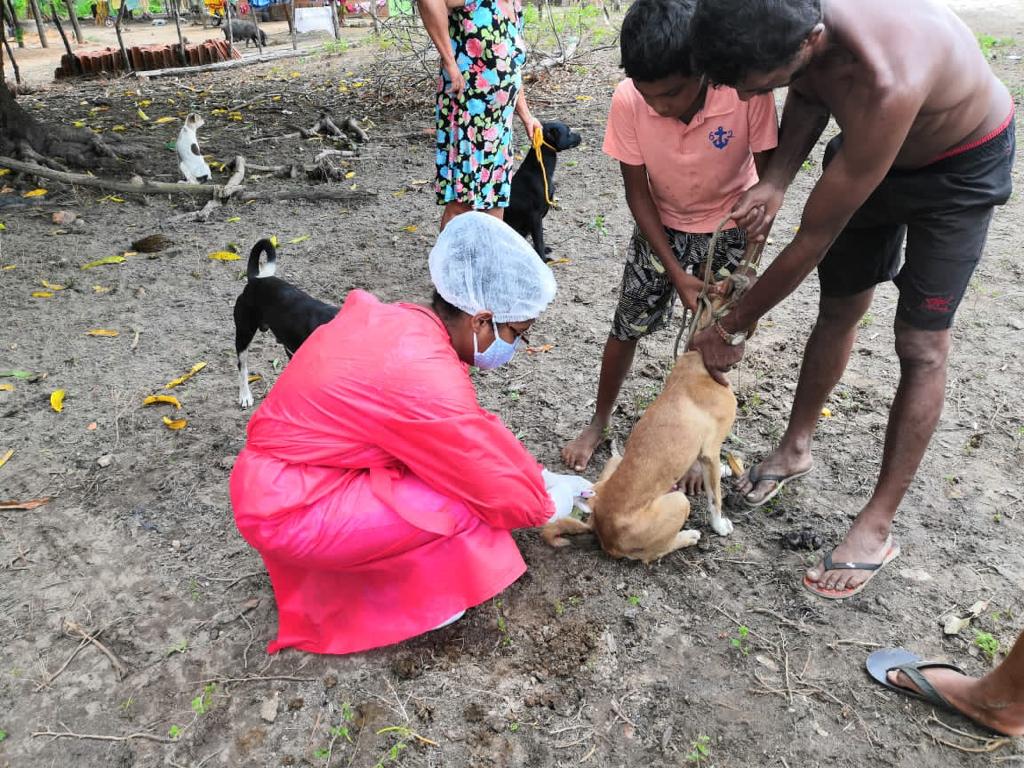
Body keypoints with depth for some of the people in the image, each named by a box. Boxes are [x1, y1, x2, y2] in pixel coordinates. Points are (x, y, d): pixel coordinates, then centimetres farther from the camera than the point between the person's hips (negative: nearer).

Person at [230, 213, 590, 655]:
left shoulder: (404, 321, -2)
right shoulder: (427, 379, -29)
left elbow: (476, 436, 10)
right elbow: (508, 494, -20)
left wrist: (536, 479, 10)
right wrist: (550, 502, 0)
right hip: (291, 507, -9)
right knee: (466, 507, -17)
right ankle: (412, 601, 9)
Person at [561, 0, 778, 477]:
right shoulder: (628, 100, -26)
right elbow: (637, 190, -15)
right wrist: (677, 273, -18)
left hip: (729, 227, -1)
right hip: (660, 225, 1)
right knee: (627, 326, 6)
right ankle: (599, 422, 28)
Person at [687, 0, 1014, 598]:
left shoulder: (887, 85, -45)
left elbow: (813, 240, -35)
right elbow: (810, 97, -2)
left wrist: (735, 328, -23)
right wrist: (777, 178, -21)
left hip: (960, 165, -6)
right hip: (870, 148, 6)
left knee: (921, 345, -6)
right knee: (839, 308, 11)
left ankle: (878, 527, 5)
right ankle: (797, 448, 30)